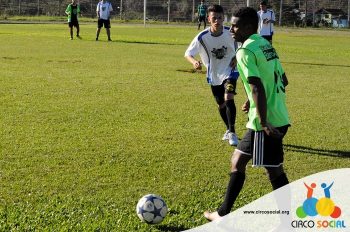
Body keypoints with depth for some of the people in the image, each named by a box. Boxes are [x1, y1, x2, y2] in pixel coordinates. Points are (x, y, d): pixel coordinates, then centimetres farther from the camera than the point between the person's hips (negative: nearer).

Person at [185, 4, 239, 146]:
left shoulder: (230, 33, -18)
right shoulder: (202, 37, -20)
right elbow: (188, 54, -16)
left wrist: (236, 58, -13)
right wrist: (194, 62, -38)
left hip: (229, 71, -2)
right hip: (214, 75, 2)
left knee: (228, 99, -22)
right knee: (221, 104, 14)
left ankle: (232, 132, -12)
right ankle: (228, 129, 38)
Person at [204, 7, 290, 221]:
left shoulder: (246, 51, -15)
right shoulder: (266, 45, 13)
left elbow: (257, 89, -24)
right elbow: (282, 80, 19)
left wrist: (263, 123, -25)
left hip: (267, 122, -10)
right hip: (279, 117, 10)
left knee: (274, 172, -2)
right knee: (238, 161, 17)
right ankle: (224, 214, 24)